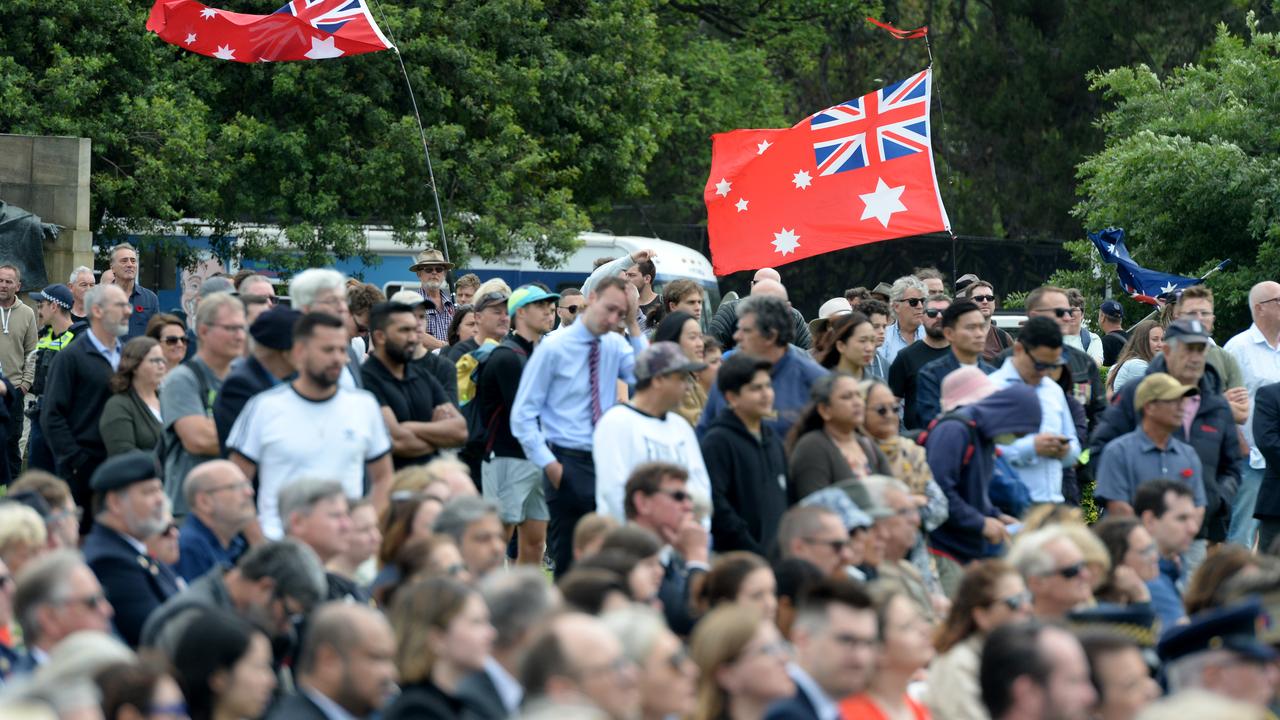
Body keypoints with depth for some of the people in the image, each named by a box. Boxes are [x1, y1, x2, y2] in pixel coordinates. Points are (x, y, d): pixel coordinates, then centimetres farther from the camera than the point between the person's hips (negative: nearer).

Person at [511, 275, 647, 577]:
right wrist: (548, 464, -13)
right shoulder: (554, 348, -7)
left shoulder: (615, 346, 7)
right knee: (569, 563, 0)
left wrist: (633, 326, -11)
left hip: (608, 463, 5)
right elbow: (522, 415, -7)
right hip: (569, 464, -4)